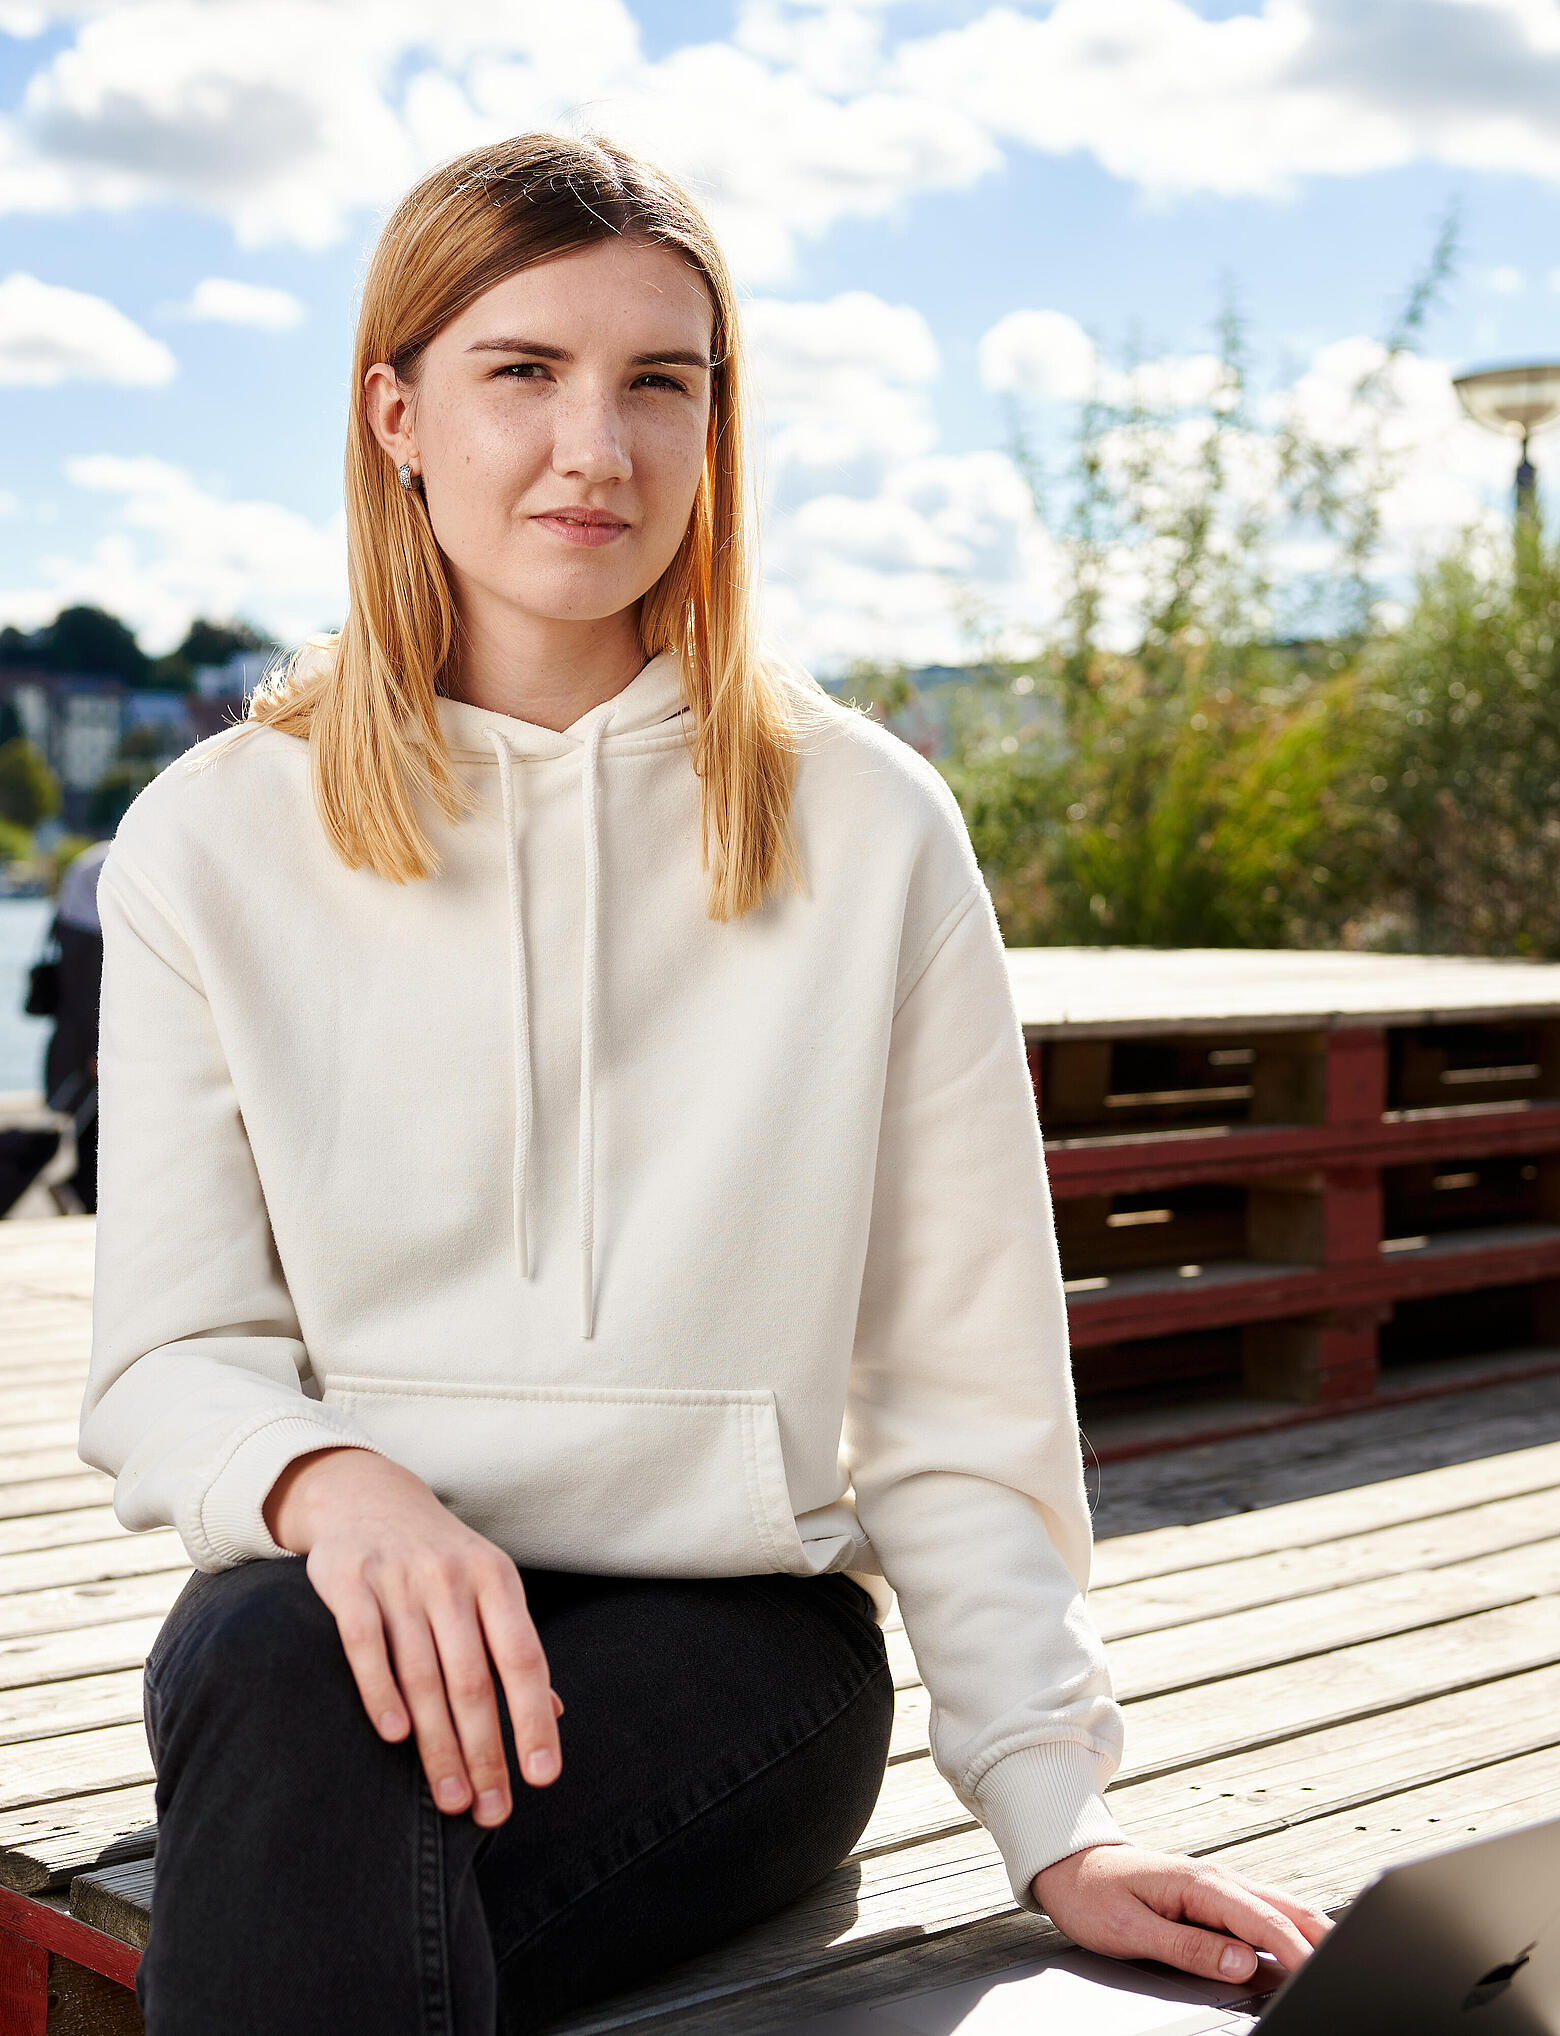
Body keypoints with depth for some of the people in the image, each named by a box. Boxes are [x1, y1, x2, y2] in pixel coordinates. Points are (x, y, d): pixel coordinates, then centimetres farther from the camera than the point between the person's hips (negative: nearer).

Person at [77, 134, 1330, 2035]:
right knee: (287, 1670, -34)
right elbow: (168, 1360, 3)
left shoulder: (869, 828, 4)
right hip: (350, 1597, 2)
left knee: (334, 1871, -32)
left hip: (737, 1614, -1)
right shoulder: (213, 845, 5)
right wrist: (336, 1485, -20)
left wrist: (1054, 1818, -1)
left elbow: (958, 1388, 4)